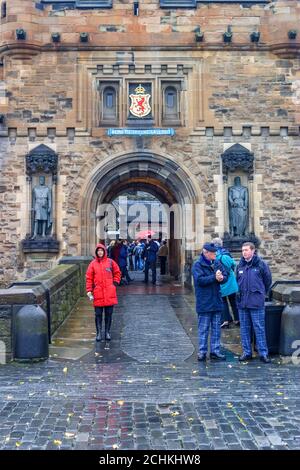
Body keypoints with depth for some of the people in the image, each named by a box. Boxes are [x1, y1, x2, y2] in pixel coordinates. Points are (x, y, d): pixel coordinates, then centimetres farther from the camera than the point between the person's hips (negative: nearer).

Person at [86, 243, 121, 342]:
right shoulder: (93, 264, 3)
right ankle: (99, 333, 11)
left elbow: (117, 272, 15)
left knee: (109, 314, 6)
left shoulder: (110, 262, 4)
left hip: (109, 293, 1)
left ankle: (107, 332, 17)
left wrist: (115, 283, 4)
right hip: (98, 293, -1)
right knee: (98, 314, 2)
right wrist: (89, 291, -3)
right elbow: (88, 278, 3)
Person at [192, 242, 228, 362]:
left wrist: (221, 278, -16)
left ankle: (215, 351, 21)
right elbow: (200, 280, -20)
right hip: (204, 302, -6)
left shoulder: (217, 263, 8)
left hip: (217, 301, 6)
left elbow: (226, 276, 7)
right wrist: (214, 277, -23)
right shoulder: (198, 265, -9)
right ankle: (202, 351, 12)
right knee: (203, 328, 3)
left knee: (216, 328, 12)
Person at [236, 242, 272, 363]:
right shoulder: (240, 266, 9)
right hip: (242, 302, 5)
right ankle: (247, 352, 19)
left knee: (259, 328, -1)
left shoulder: (261, 264, -5)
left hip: (257, 302, -4)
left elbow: (268, 281, 5)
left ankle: (263, 353, 7)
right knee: (244, 328, 10)